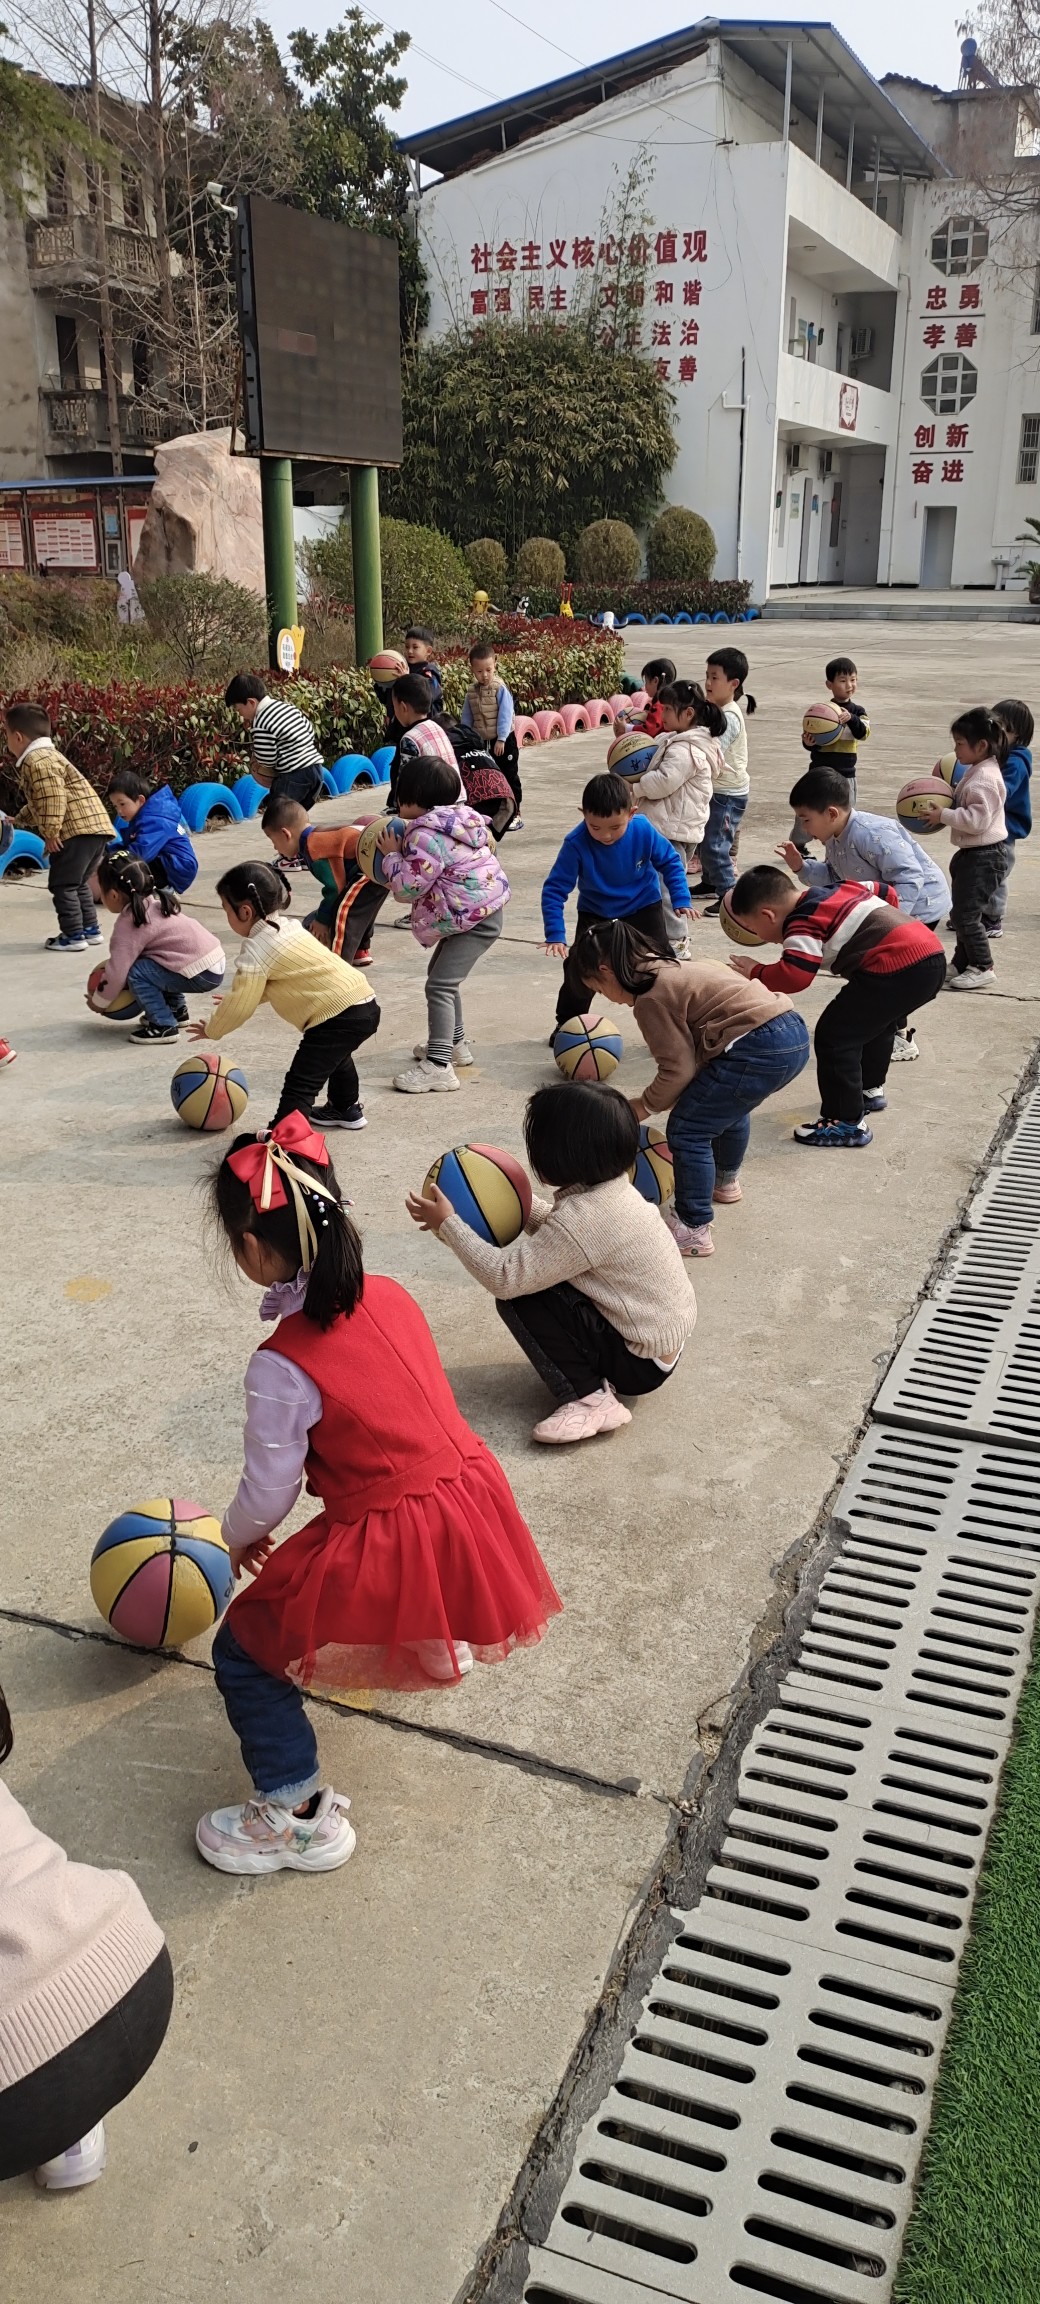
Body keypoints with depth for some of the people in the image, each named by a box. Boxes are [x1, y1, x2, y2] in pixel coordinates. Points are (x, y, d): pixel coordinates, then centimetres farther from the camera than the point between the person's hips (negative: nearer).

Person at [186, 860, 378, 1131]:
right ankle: (347, 1109, 57)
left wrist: (212, 1031, 6)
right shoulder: (287, 926, 14)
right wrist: (239, 996, 19)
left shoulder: (256, 950, -13)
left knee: (299, 1085, -13)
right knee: (335, 1053, 38)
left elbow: (239, 1007, -10)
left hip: (338, 1015, -10)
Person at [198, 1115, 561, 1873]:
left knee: (243, 1651, 9)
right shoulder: (391, 1297, -1)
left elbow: (268, 1493, -11)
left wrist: (238, 1537, 11)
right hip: (474, 1513, 8)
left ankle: (298, 1816, 15)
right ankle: (434, 1648, 63)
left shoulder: (283, 1367, -20)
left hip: (391, 1553, -7)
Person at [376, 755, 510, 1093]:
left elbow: (408, 888, -19)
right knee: (442, 975, 23)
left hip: (474, 921, -11)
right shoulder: (458, 817, 11)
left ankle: (439, 1067, -17)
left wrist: (392, 855, -4)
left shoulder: (426, 836, -20)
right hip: (479, 912, 11)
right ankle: (454, 1043, 37)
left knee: (439, 986, -14)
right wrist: (403, 849, 13)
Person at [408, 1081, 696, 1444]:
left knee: (519, 1299, -13)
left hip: (641, 1362, -9)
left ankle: (589, 1399, -10)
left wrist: (447, 1223, -16)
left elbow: (503, 1278, -26)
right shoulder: (611, 1189, 0)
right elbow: (557, 1232, 19)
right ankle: (596, 1375, 9)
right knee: (537, 1277, 11)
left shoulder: (583, 1218, -27)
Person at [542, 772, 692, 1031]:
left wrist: (681, 899, -17)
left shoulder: (644, 831, -27)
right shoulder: (576, 844, -33)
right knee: (577, 967, -6)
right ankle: (567, 1023, 19)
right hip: (594, 911, -1)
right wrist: (555, 934, -34)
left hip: (643, 906, 1)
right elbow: (555, 889, -27)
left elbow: (670, 861, -9)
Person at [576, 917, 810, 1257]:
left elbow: (678, 1070, -10)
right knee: (728, 1105, 35)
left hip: (759, 1051, -11)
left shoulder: (651, 997, -11)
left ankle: (693, 1231, 3)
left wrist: (644, 1106, 6)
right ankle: (725, 1183, 57)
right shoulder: (672, 970, 20)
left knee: (686, 1131, -2)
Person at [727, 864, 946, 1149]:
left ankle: (847, 1124, 1)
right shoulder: (838, 890, 20)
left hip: (898, 970, -10)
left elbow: (795, 976, -20)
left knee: (833, 1036, -4)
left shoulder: (803, 921, -7)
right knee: (875, 1021, 34)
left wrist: (756, 971, -3)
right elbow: (886, 891, 33)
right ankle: (871, 1089, 52)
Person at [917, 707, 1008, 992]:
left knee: (966, 914, -8)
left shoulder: (985, 778, -20)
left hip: (985, 856, -11)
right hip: (972, 854, 11)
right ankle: (962, 963, 26)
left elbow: (976, 819, -27)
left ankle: (982, 968, 2)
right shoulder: (975, 772, 12)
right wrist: (946, 803, 8)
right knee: (962, 912, 16)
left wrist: (944, 815, -21)